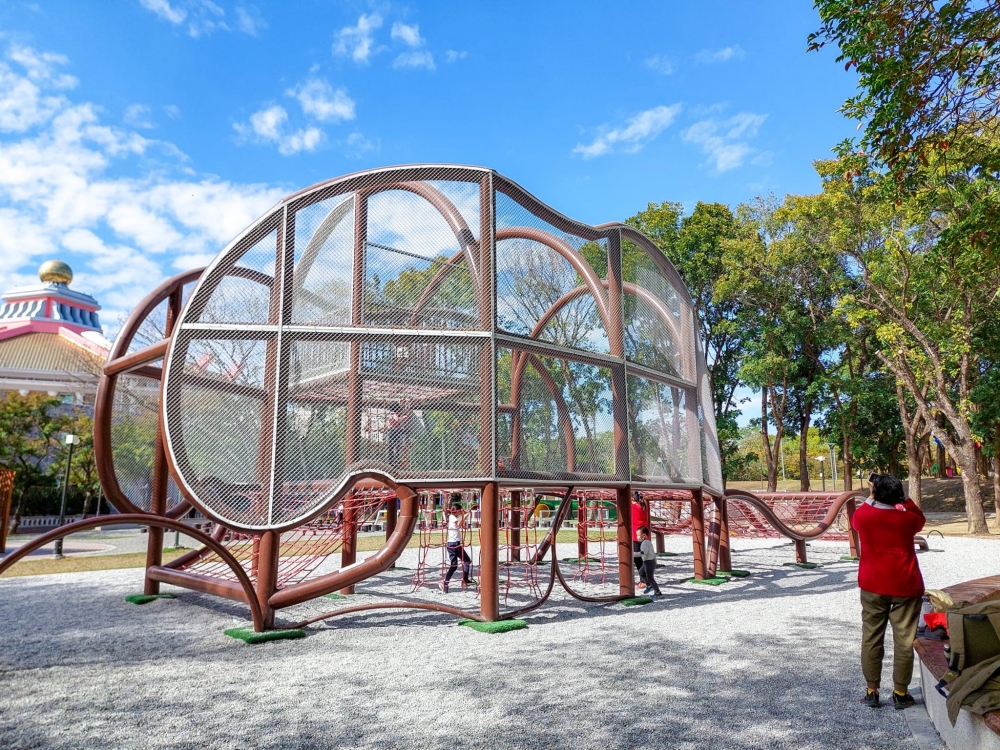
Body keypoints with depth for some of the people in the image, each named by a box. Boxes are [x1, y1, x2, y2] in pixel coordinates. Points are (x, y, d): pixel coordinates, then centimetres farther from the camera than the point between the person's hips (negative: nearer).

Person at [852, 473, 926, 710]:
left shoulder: (862, 515, -8)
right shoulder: (907, 519, -8)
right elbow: (920, 519, 16)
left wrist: (871, 499, 18)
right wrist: (903, 499, 10)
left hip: (873, 587, 1)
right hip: (905, 587, 0)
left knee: (871, 638, 9)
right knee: (904, 640, 8)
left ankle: (872, 692, 14)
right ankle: (900, 693, 14)